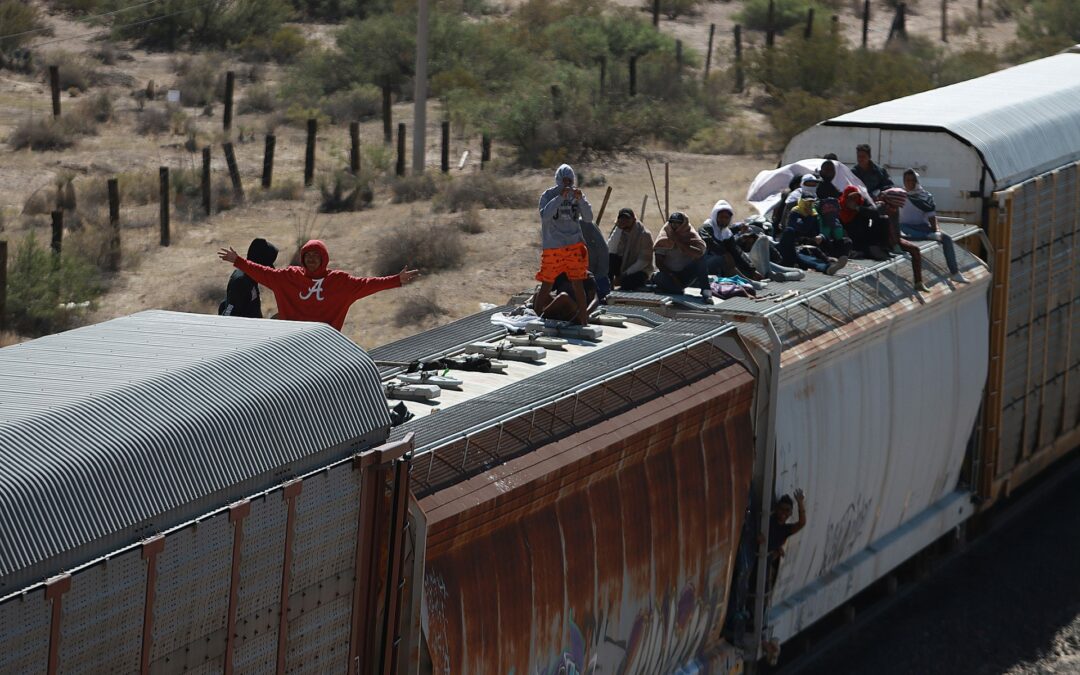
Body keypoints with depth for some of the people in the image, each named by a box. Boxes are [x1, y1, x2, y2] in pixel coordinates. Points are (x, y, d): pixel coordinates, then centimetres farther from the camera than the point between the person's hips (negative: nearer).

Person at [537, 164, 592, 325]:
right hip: (552, 247, -2)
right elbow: (545, 215, -18)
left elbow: (588, 218, -2)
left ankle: (584, 321, 0)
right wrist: (560, 197, -24)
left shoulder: (577, 195, 6)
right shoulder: (548, 195, -1)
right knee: (546, 286, 4)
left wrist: (580, 200, -17)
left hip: (575, 246, 2)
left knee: (578, 285, -3)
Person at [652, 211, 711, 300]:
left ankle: (706, 290, -28)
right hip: (669, 272, 0)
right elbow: (659, 263, -7)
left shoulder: (691, 235, -8)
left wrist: (678, 242, -28)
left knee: (700, 258, -25)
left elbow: (700, 252, -29)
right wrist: (672, 276, -20)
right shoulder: (663, 239, -6)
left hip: (687, 274, 0)